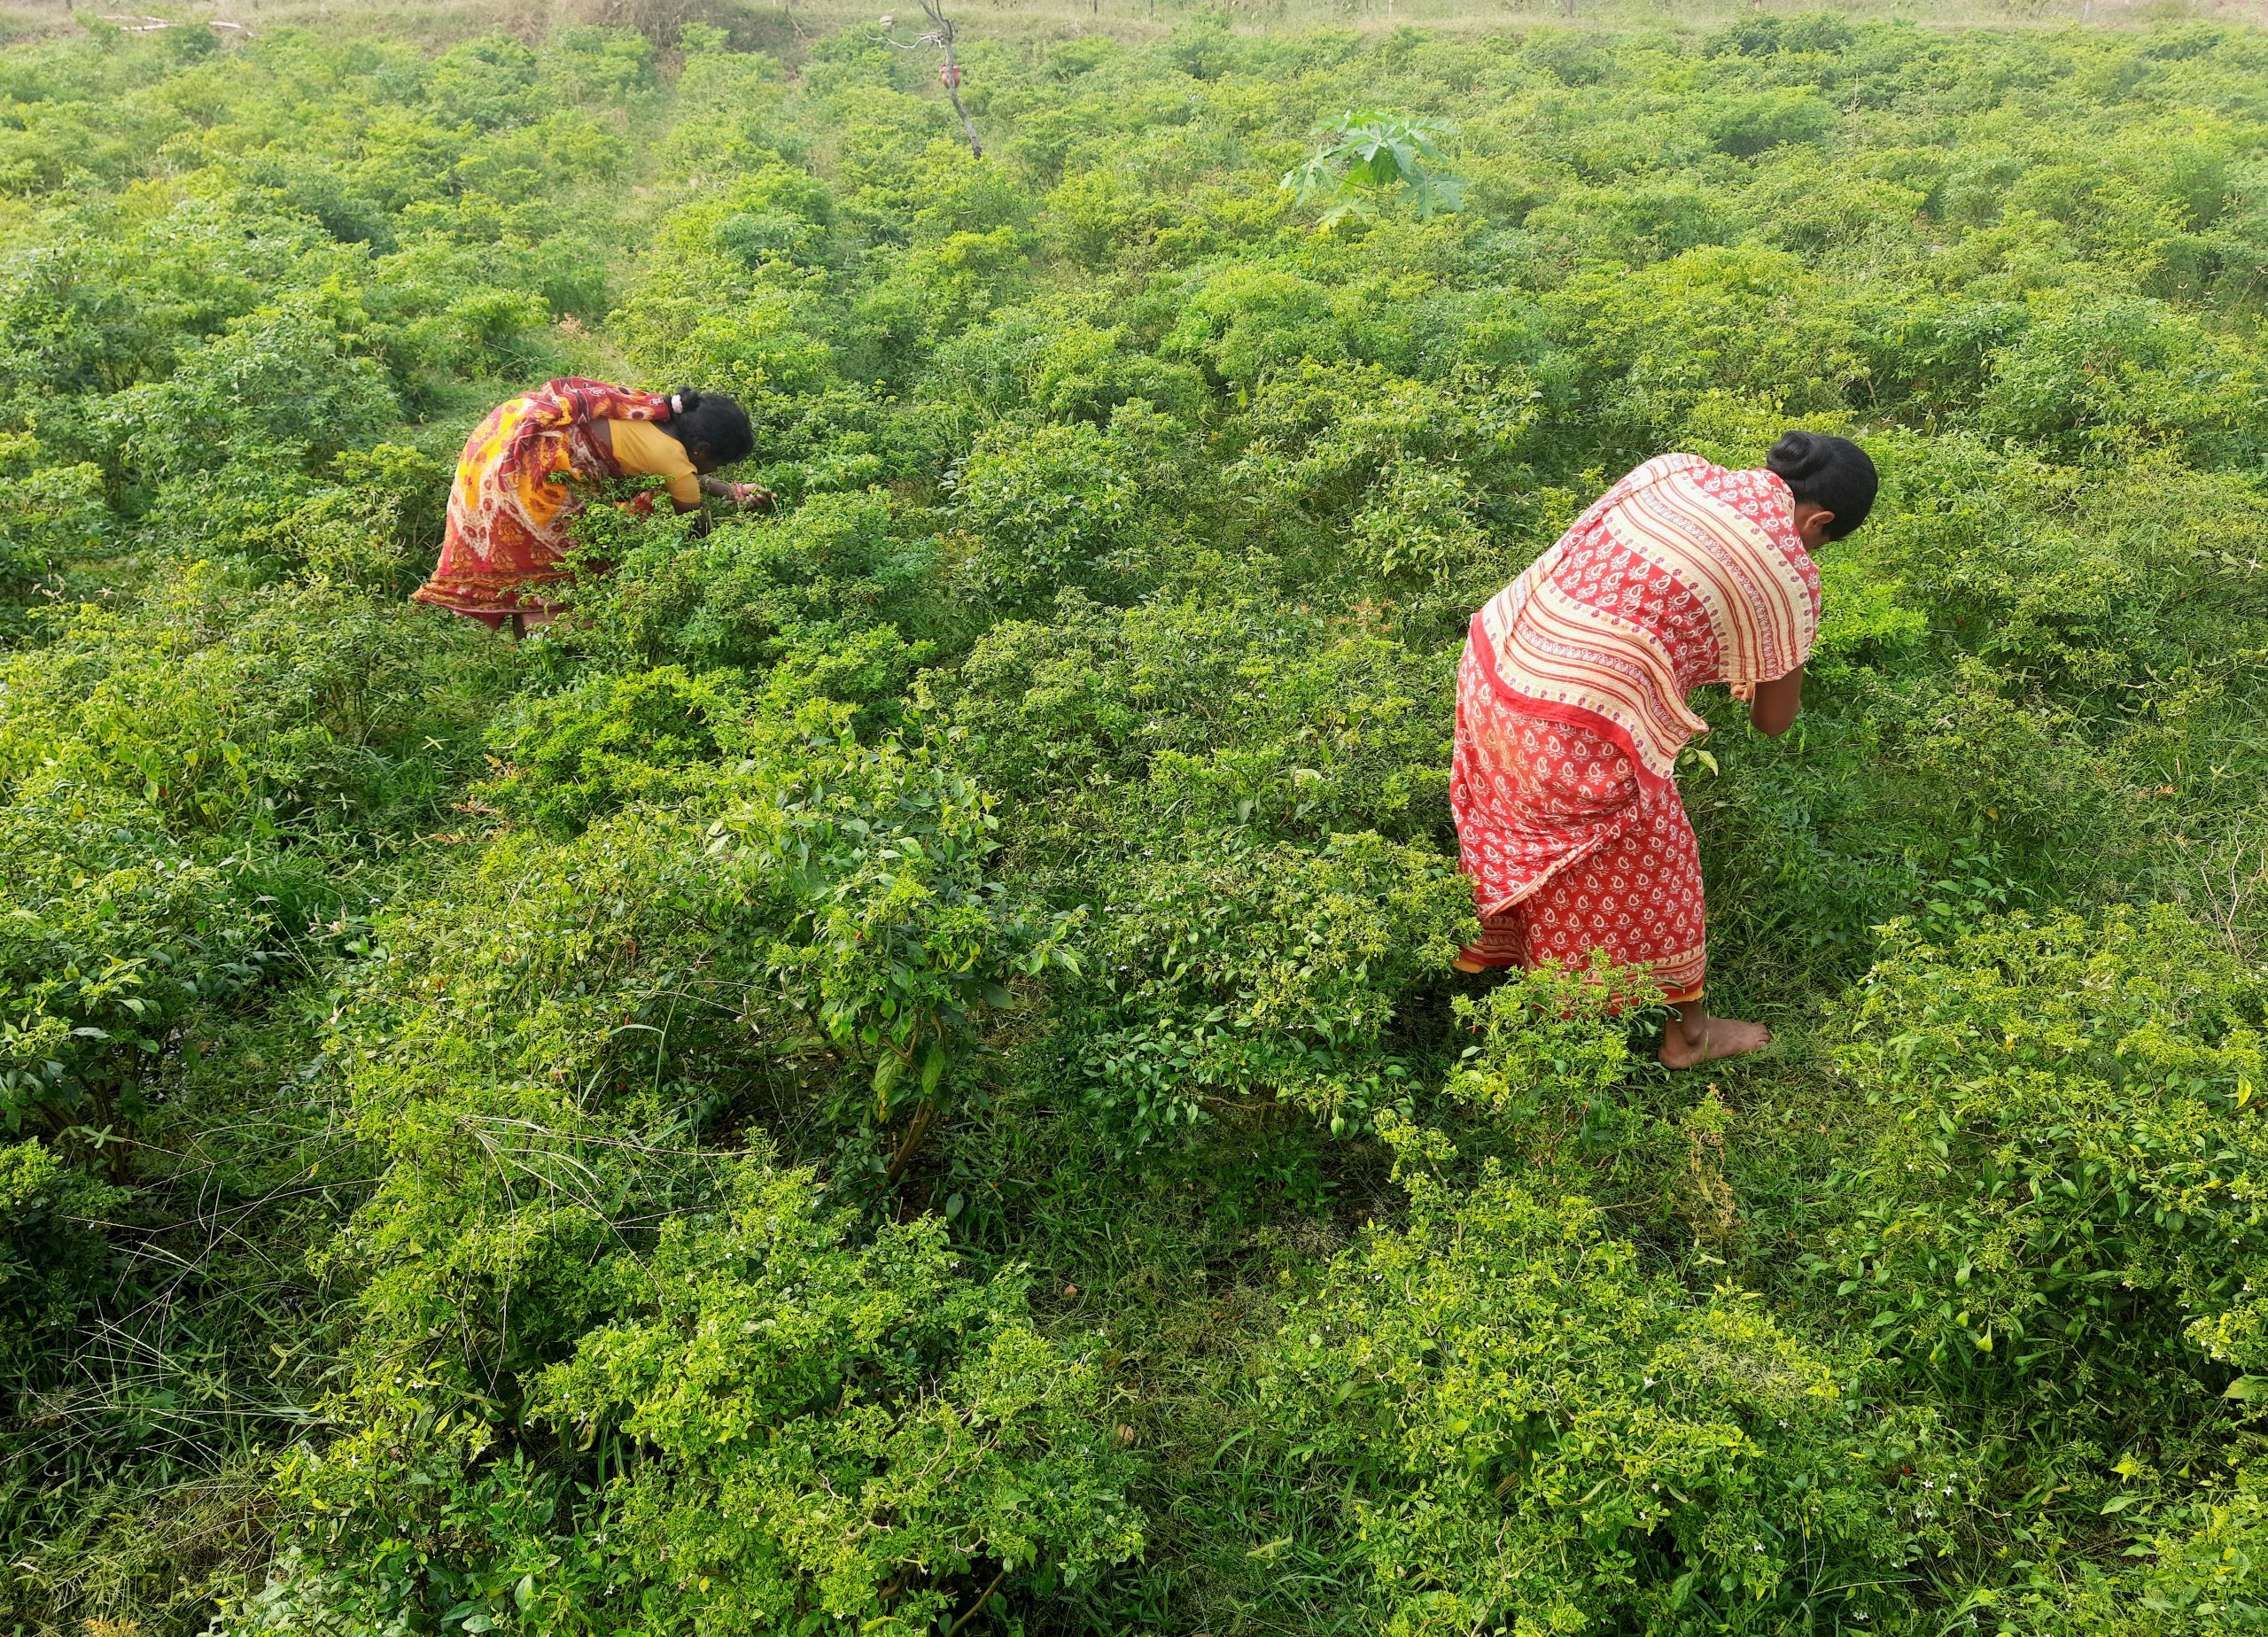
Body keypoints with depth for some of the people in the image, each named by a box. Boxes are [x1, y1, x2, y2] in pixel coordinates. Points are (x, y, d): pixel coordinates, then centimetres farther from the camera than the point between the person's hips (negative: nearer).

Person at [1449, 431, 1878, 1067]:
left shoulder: (1673, 468, 7)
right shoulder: (1786, 573, -6)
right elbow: (1774, 722, 5)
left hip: (1490, 665, 6)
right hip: (1576, 739, -6)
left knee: (1513, 823, 32)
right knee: (1647, 870, 17)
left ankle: (1485, 949, 55)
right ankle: (1689, 1032, 38)